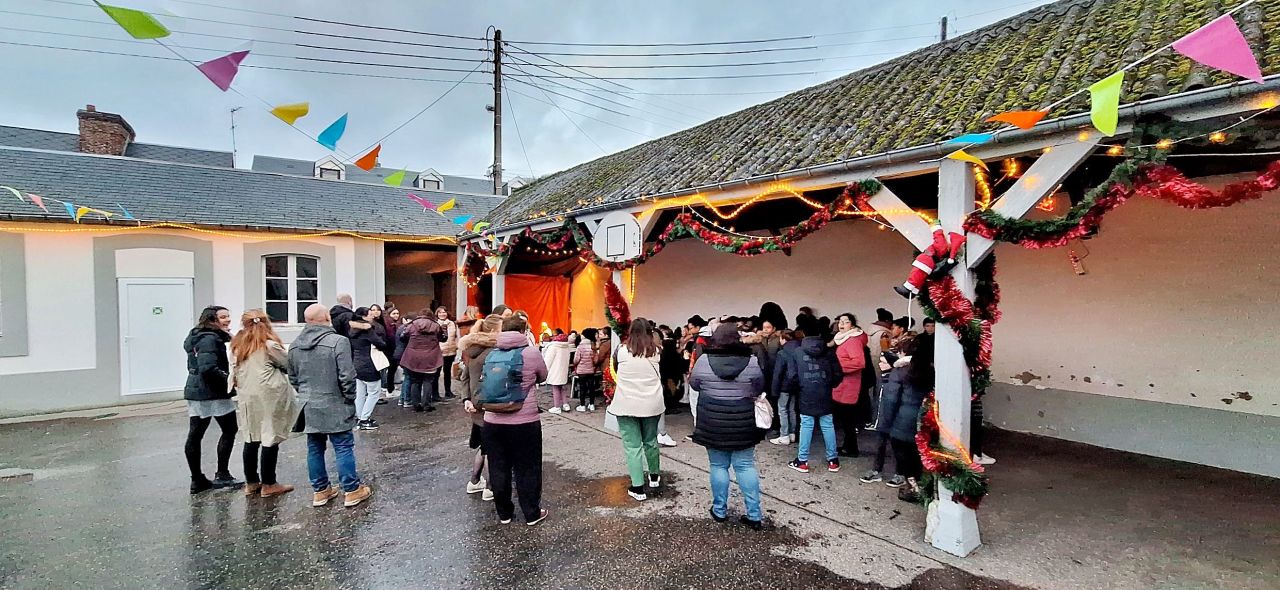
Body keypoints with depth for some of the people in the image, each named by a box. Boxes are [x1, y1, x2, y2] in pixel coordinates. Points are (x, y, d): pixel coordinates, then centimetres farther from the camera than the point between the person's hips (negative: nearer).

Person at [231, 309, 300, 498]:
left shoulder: (237, 345, 6)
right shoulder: (269, 345, -11)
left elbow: (237, 371, 11)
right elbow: (289, 364, -3)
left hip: (247, 397, 6)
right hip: (268, 397, -6)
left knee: (251, 439, 14)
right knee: (270, 439, 1)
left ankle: (251, 483, 23)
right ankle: (268, 485, 7)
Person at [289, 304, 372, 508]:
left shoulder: (294, 345, 6)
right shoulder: (338, 341, -17)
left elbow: (293, 378, 15)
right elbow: (347, 376, -18)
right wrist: (350, 398, -4)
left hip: (308, 408, 7)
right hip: (334, 407, -6)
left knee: (315, 448, 14)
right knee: (343, 447, 2)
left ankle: (320, 490, 25)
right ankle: (352, 490, 10)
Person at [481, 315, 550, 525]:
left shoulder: (491, 354, 1)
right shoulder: (531, 353, -10)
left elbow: (486, 382, 13)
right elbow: (543, 376, 7)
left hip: (493, 423, 3)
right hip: (525, 423, -3)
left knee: (498, 469, 16)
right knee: (527, 470, 11)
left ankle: (504, 513, 29)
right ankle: (532, 514, 23)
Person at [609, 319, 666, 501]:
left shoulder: (622, 351, -6)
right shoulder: (655, 352, -3)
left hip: (626, 405, -3)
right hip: (651, 404, 3)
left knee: (632, 446, 3)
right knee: (650, 441, 21)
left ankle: (638, 488, 4)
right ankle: (654, 477, 39)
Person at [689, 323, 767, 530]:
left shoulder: (704, 360, -9)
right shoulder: (751, 361, -7)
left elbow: (694, 384, 7)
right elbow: (759, 389, 7)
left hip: (713, 422, 0)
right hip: (743, 423, 1)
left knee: (718, 466, 12)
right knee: (746, 466, 8)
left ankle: (720, 511, 22)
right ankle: (754, 515, 13)